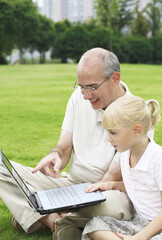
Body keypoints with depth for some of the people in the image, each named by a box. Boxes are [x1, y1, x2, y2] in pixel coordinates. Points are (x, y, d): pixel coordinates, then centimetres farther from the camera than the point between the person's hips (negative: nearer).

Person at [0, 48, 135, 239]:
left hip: (106, 192, -4)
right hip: (70, 183, 5)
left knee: (117, 206, -42)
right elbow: (64, 148, 5)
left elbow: (113, 179, -18)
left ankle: (35, 215, -18)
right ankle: (53, 219, -26)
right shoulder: (79, 97, 0)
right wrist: (56, 156, -20)